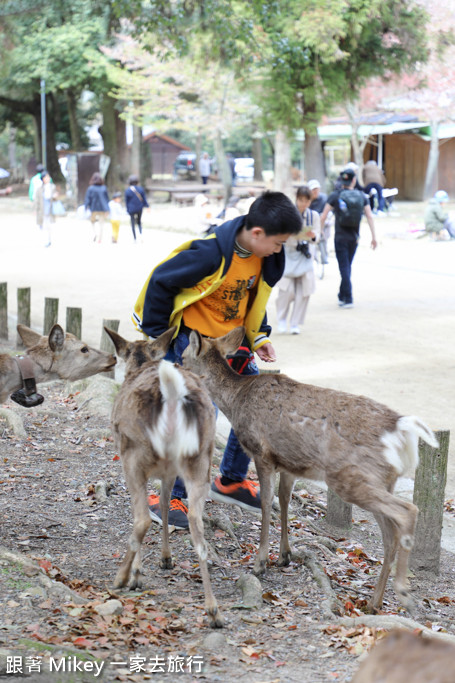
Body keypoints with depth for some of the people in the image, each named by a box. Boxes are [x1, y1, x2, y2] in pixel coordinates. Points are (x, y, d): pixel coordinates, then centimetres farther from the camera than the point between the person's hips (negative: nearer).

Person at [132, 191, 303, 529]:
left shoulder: (263, 258, -4)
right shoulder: (210, 254, -28)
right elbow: (160, 282, -19)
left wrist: (259, 337, 4)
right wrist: (158, 337, -13)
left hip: (231, 342, 8)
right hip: (192, 342, -8)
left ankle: (231, 481, 27)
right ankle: (168, 498, -1)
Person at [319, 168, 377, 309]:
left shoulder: (335, 196, -5)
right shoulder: (361, 196, 2)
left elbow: (323, 216, -7)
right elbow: (370, 217, 0)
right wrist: (374, 237, 2)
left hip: (340, 237, -3)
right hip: (354, 237, 3)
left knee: (344, 267, -3)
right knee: (347, 266, 17)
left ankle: (348, 299, -10)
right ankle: (342, 296, 26)